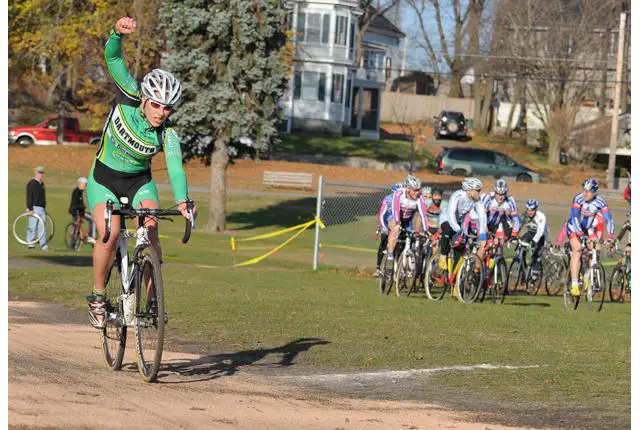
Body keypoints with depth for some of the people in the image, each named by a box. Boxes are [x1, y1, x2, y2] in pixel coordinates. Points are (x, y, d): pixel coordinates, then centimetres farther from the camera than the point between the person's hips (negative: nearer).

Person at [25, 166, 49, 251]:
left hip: (42, 208, 7)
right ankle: (30, 244, 4)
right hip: (34, 208, -7)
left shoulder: (42, 183, 17)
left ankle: (44, 245, 1)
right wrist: (30, 209, -19)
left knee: (42, 227, 3)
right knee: (32, 226, -3)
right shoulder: (31, 183, -7)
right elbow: (29, 197, -13)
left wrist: (44, 208, 24)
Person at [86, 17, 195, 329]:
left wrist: (182, 201, -53)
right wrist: (119, 32, -48)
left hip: (139, 182, 1)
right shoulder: (130, 98, -20)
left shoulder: (167, 133, -21)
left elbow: (175, 166, -36)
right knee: (110, 235, -22)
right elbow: (113, 58, -27)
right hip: (104, 179, -1)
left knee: (151, 231, -22)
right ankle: (97, 296, -2)